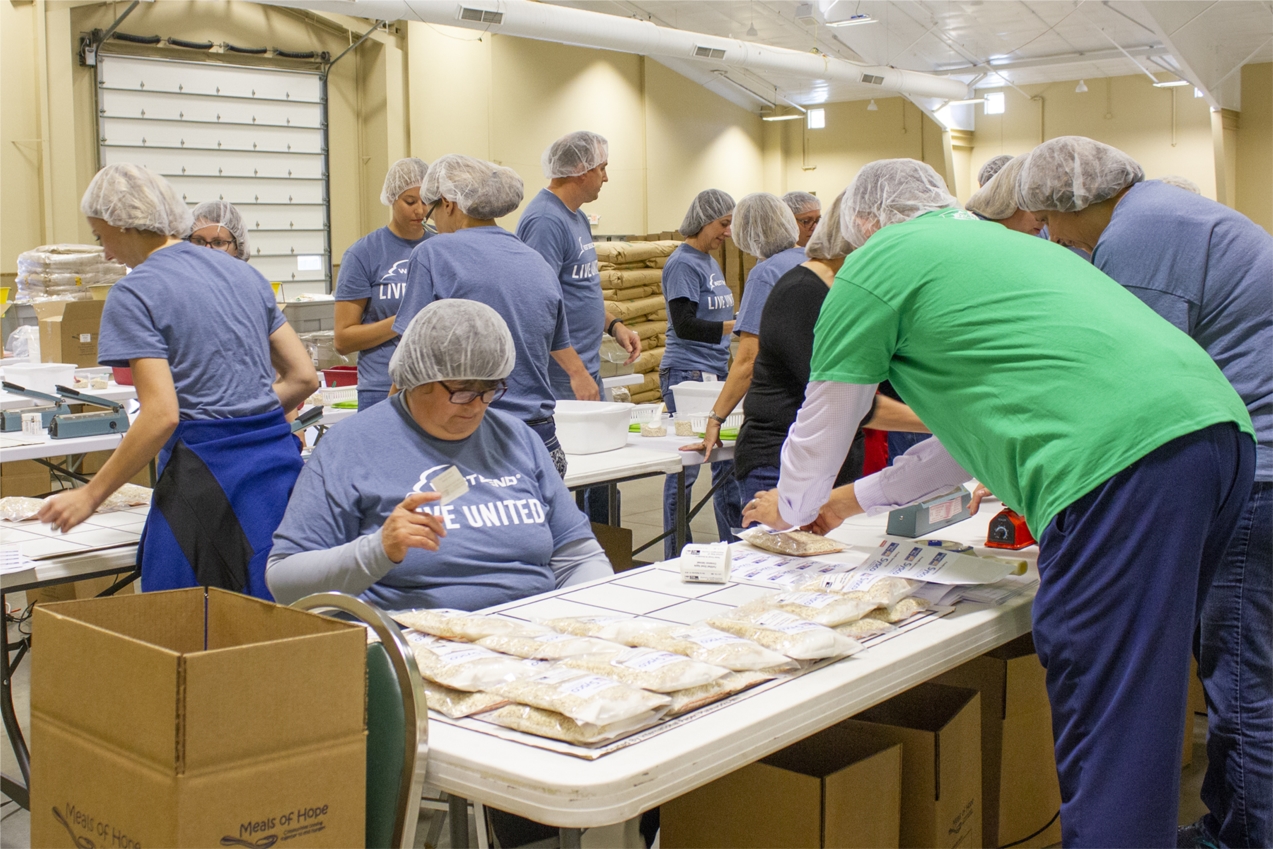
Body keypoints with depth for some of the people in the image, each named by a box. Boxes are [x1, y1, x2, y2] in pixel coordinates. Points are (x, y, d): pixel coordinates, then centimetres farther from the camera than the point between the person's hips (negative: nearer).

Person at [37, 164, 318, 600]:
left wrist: (91, 494, -7)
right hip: (279, 459, 7)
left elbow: (162, 415, -16)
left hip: (209, 475, -7)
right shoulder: (242, 272, 14)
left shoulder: (134, 294, -6)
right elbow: (303, 376, 13)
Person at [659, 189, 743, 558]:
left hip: (716, 373, 9)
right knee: (685, 467, -3)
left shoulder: (711, 262, 16)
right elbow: (685, 324, -19)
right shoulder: (682, 263, -11)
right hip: (686, 375, -9)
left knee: (727, 460, 10)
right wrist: (735, 327, -21)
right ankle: (675, 558, 6)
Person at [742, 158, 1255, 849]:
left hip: (1119, 466, -9)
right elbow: (987, 420, 40)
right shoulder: (995, 241, 34)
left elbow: (824, 421, 18)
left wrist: (790, 507, 39)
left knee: (1108, 732, -7)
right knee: (1139, 698, 20)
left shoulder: (876, 262, 9)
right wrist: (859, 499, 48)